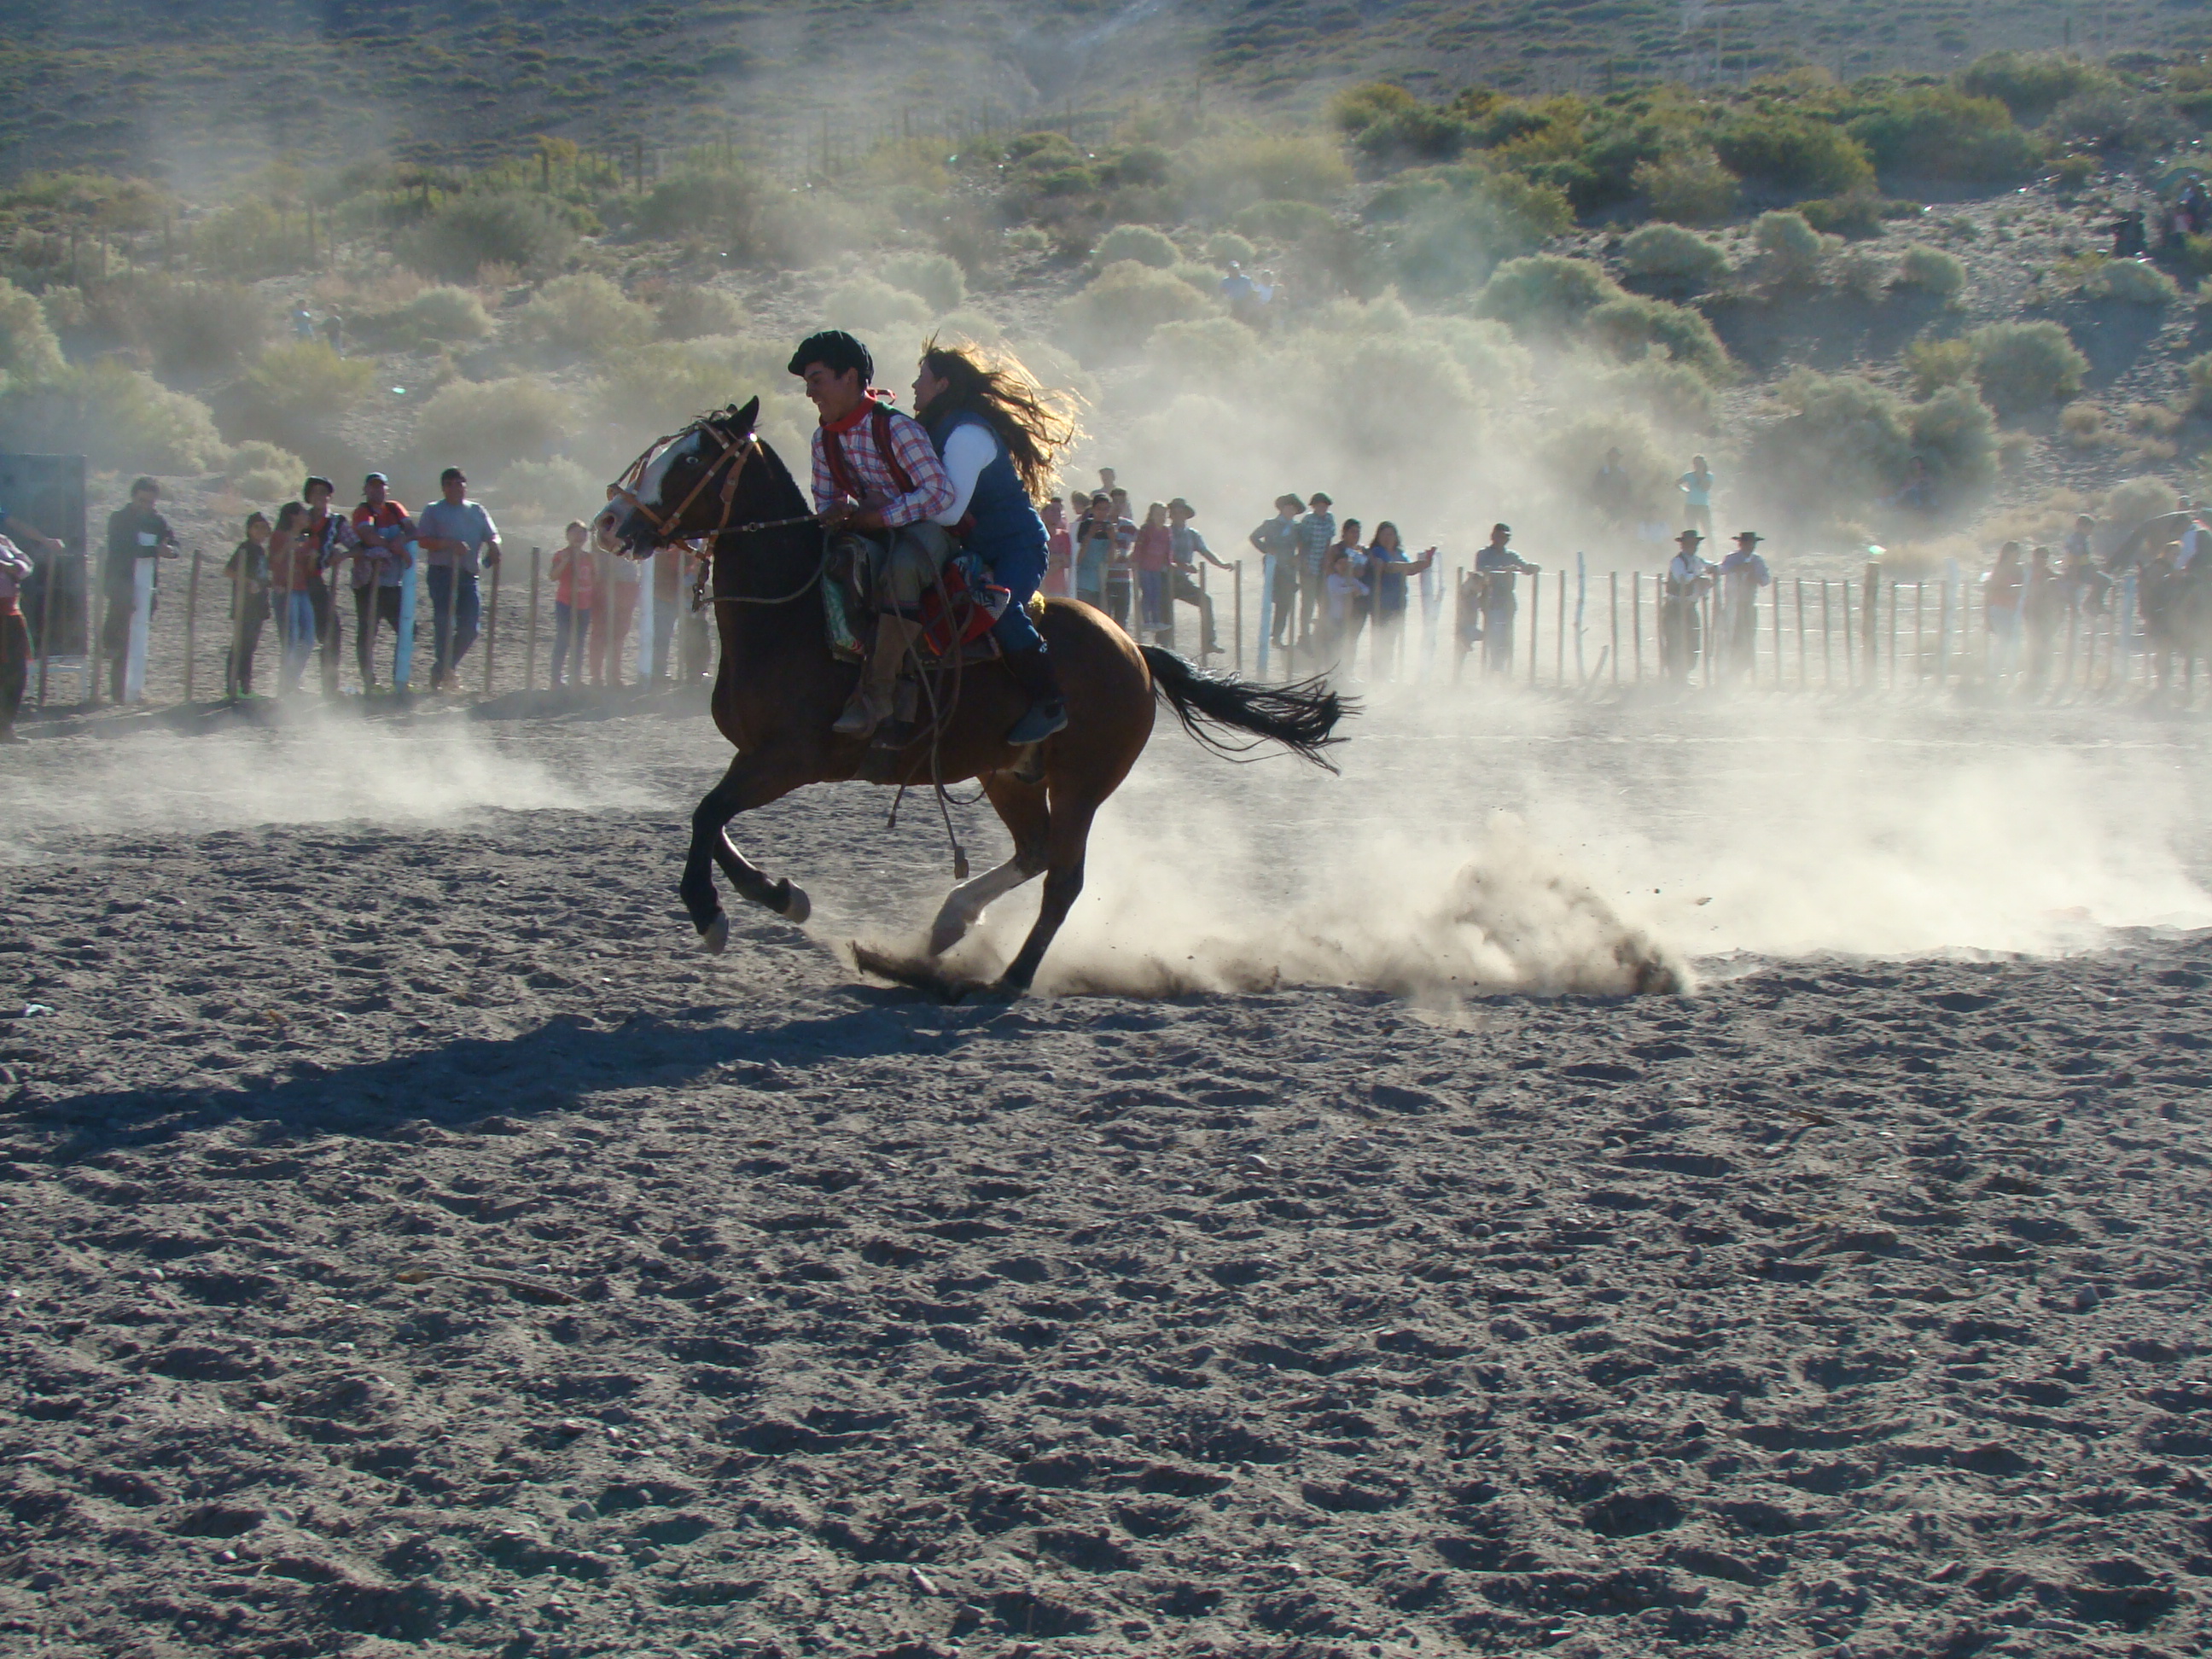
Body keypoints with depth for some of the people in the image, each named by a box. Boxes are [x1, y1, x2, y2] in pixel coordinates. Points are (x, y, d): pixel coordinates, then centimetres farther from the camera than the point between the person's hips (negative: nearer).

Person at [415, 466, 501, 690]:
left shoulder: (477, 511, 18)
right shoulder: (433, 511, 6)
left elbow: (492, 535, 15)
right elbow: (423, 540, -5)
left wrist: (493, 545, -9)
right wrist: (450, 545, -19)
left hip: (468, 574, 4)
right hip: (442, 572, -4)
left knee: (470, 627, -1)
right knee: (444, 623, -12)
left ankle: (445, 669, 15)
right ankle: (442, 673, -4)